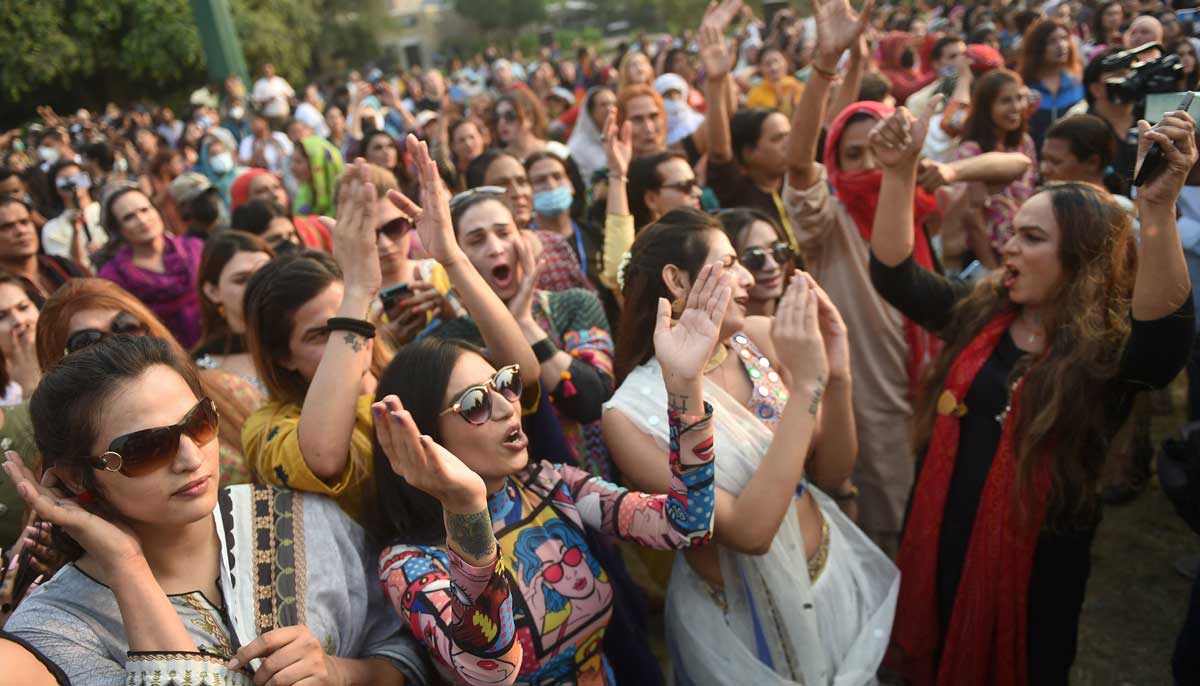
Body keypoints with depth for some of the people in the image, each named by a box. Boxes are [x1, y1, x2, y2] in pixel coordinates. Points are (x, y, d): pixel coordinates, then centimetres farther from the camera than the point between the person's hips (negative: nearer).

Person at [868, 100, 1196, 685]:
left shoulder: (1109, 349, -16)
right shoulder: (978, 312, 0)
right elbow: (893, 272, -4)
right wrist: (900, 171, -15)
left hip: (1034, 563, -4)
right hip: (943, 544, 4)